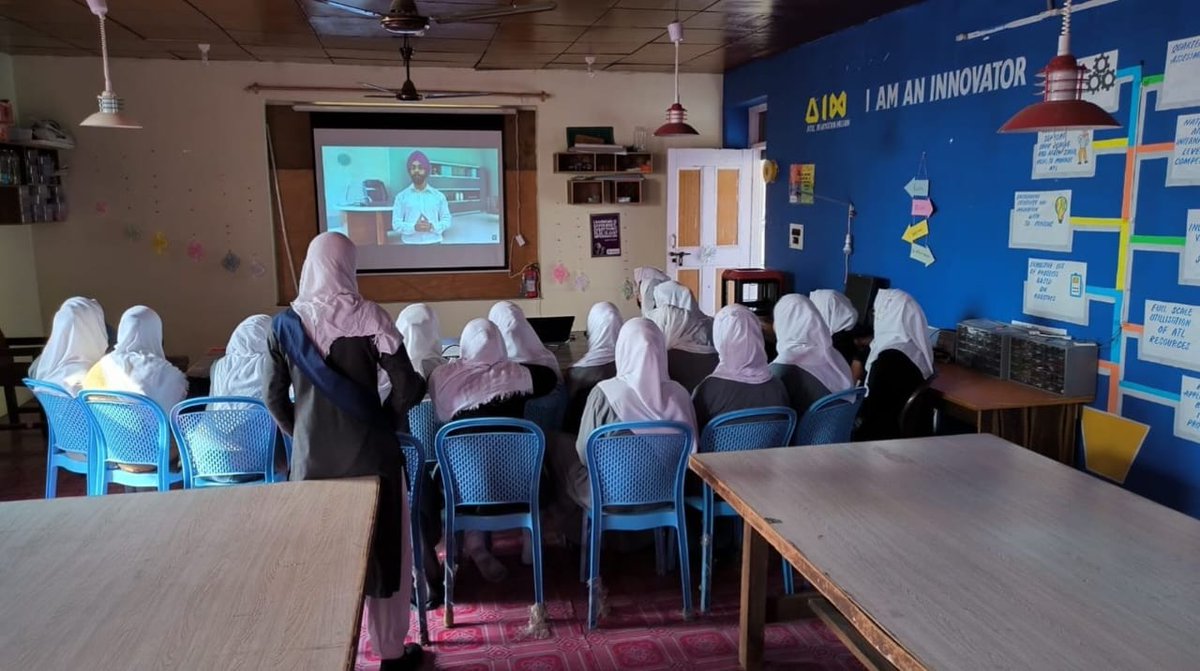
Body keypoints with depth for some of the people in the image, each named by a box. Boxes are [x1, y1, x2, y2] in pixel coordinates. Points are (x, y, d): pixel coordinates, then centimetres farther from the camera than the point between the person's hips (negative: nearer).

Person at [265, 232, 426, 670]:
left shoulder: (287, 323, -2)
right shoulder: (367, 317, -12)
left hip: (311, 457, 3)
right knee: (383, 550, 11)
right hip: (368, 452, -3)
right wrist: (384, 420, 3)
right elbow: (409, 387, -14)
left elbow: (275, 398, 3)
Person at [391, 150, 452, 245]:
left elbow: (446, 220, 5)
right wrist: (414, 227, -19)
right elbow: (396, 223, -1)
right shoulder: (402, 196, 2)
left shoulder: (439, 195, 4)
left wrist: (432, 227, -15)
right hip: (411, 246, -1)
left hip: (433, 244, 1)